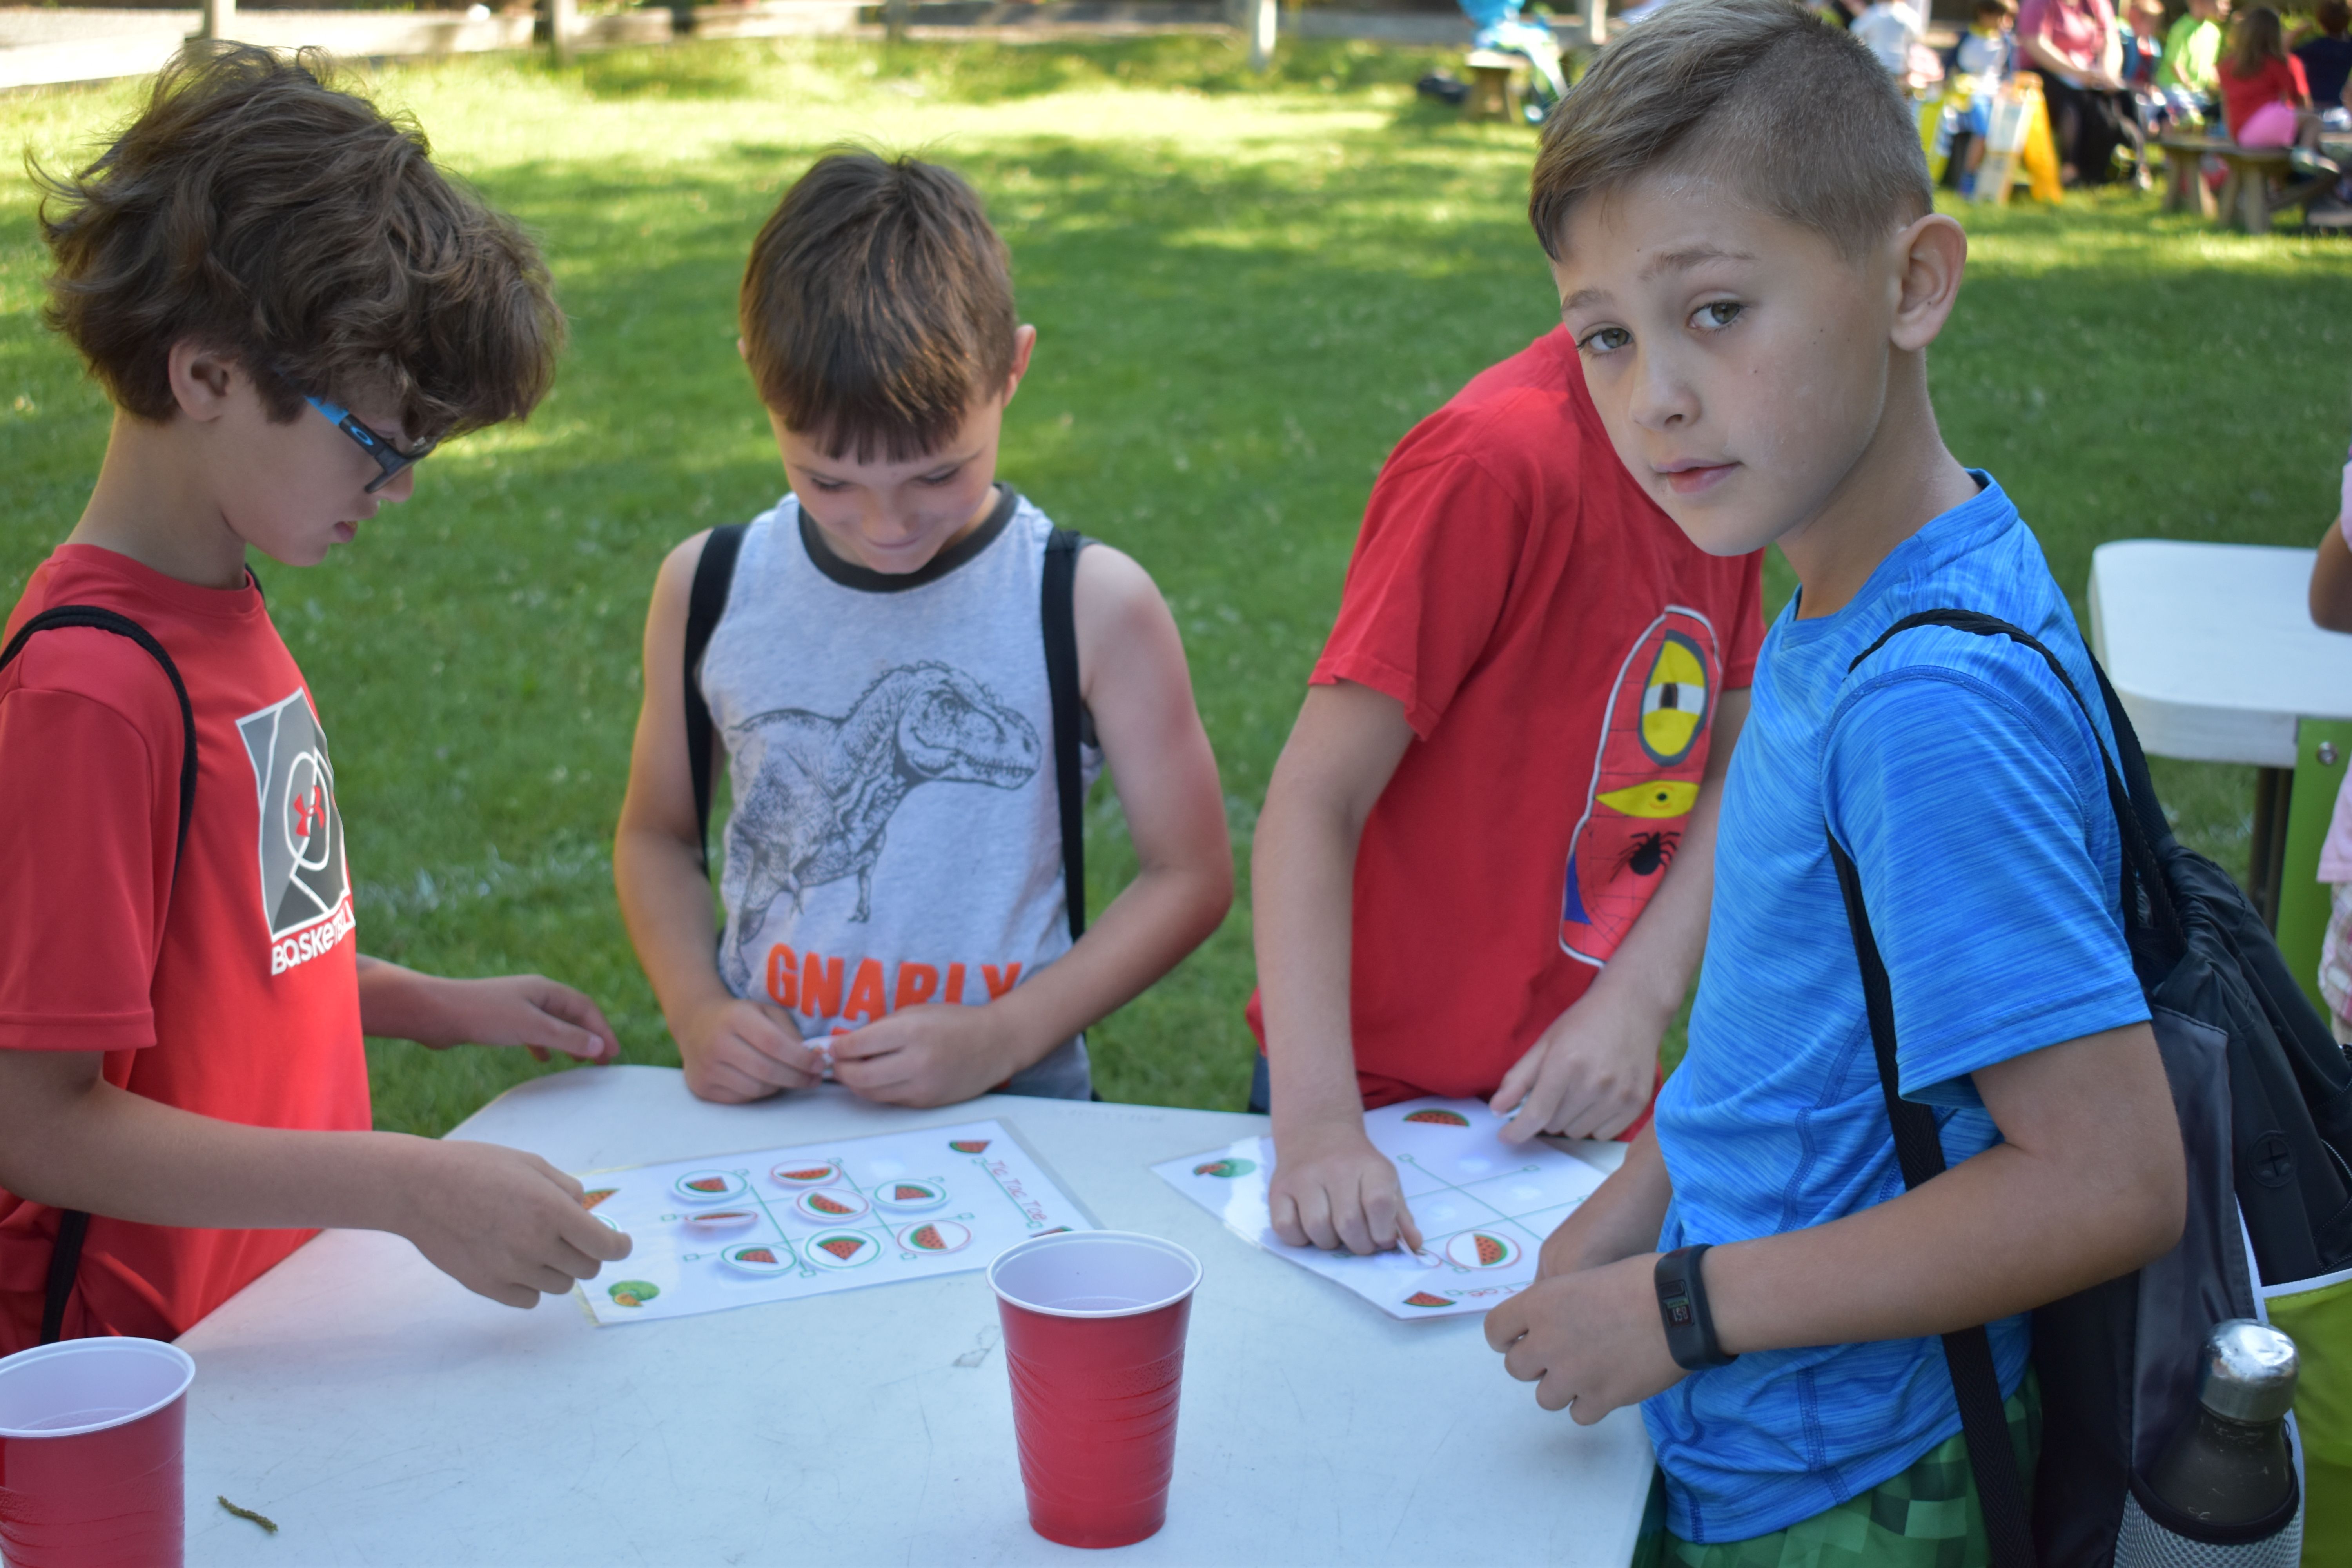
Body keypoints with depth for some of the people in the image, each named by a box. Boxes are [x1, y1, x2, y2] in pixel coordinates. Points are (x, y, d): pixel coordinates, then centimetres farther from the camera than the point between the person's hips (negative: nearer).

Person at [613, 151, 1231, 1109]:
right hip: (759, 1101, 2)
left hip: (1003, 1119, -2)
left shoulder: (1093, 608, -6)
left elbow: (1189, 873, 0)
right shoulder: (709, 591, 3)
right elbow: (657, 833, 16)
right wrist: (696, 1012, -2)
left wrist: (1000, 1039, -9)